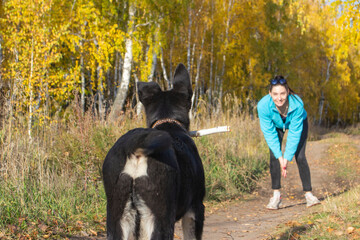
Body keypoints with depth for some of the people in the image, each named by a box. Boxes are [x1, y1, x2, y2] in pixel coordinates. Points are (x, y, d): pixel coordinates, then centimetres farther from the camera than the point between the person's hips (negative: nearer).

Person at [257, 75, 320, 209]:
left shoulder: (297, 104, -40)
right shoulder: (263, 105, -37)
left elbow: (294, 133, -32)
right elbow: (269, 133, -27)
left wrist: (287, 158, -30)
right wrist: (280, 157, -28)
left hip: (299, 123, -1)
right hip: (276, 125, 1)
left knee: (300, 157, -12)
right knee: (274, 156, -13)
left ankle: (308, 194, -1)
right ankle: (276, 195, -5)